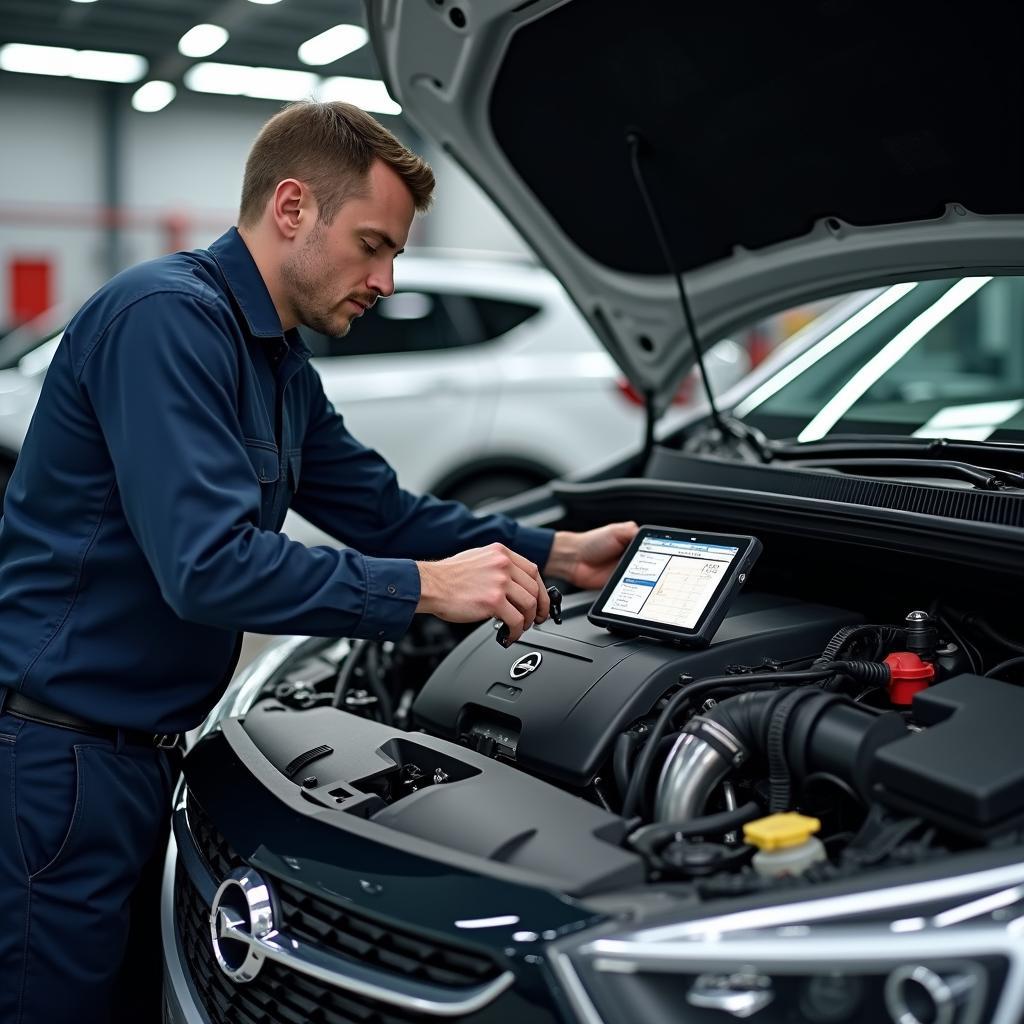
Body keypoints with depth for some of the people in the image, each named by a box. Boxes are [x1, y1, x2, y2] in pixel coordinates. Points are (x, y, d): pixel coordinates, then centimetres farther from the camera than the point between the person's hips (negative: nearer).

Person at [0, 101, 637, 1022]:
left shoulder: (281, 365, 12)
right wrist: (426, 587, -23)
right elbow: (209, 566, -29)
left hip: (139, 750, 10)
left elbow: (383, 510, 18)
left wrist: (557, 554, 12)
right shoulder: (167, 320, -19)